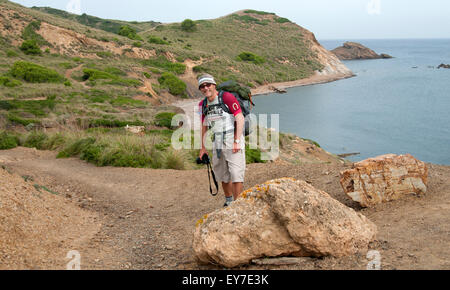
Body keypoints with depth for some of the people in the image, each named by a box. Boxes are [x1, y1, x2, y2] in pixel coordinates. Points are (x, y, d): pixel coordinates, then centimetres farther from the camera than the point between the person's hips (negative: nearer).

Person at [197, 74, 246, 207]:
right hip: (217, 144, 6)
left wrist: (237, 141, -18)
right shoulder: (203, 105, 7)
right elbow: (204, 126, 17)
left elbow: (240, 119, -15)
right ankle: (228, 202, 33)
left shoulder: (227, 97, -13)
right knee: (222, 175, 15)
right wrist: (203, 147, 17)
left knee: (236, 174, -9)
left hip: (233, 142, -6)